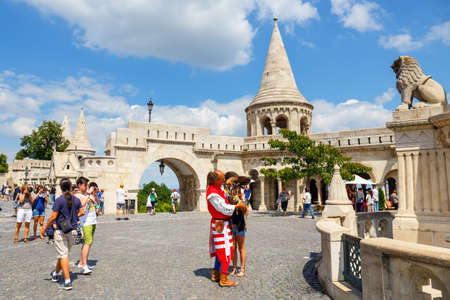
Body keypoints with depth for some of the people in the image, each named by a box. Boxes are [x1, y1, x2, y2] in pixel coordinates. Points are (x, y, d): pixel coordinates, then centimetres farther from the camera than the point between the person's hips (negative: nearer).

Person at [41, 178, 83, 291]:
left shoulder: (59, 200, -14)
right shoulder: (76, 199, 1)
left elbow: (53, 217, -14)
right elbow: (82, 212, 7)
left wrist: (44, 229, -4)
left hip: (61, 231, -5)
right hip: (72, 230, 5)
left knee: (63, 256, -2)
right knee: (63, 254, 21)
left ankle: (67, 282, -3)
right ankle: (55, 274, 41)